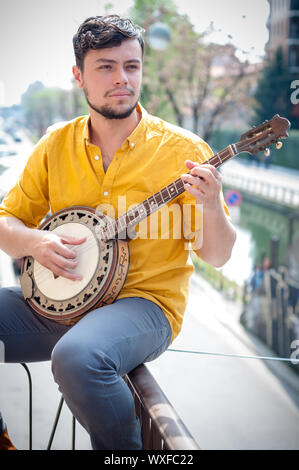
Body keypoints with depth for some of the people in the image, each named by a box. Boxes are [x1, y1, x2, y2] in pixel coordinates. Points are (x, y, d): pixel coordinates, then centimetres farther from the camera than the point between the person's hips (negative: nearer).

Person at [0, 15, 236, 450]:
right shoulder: (55, 145, 7)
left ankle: (125, 445, -5)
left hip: (144, 301, -4)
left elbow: (217, 256, -2)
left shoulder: (182, 149, -4)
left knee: (77, 356, -36)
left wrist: (211, 207, -23)